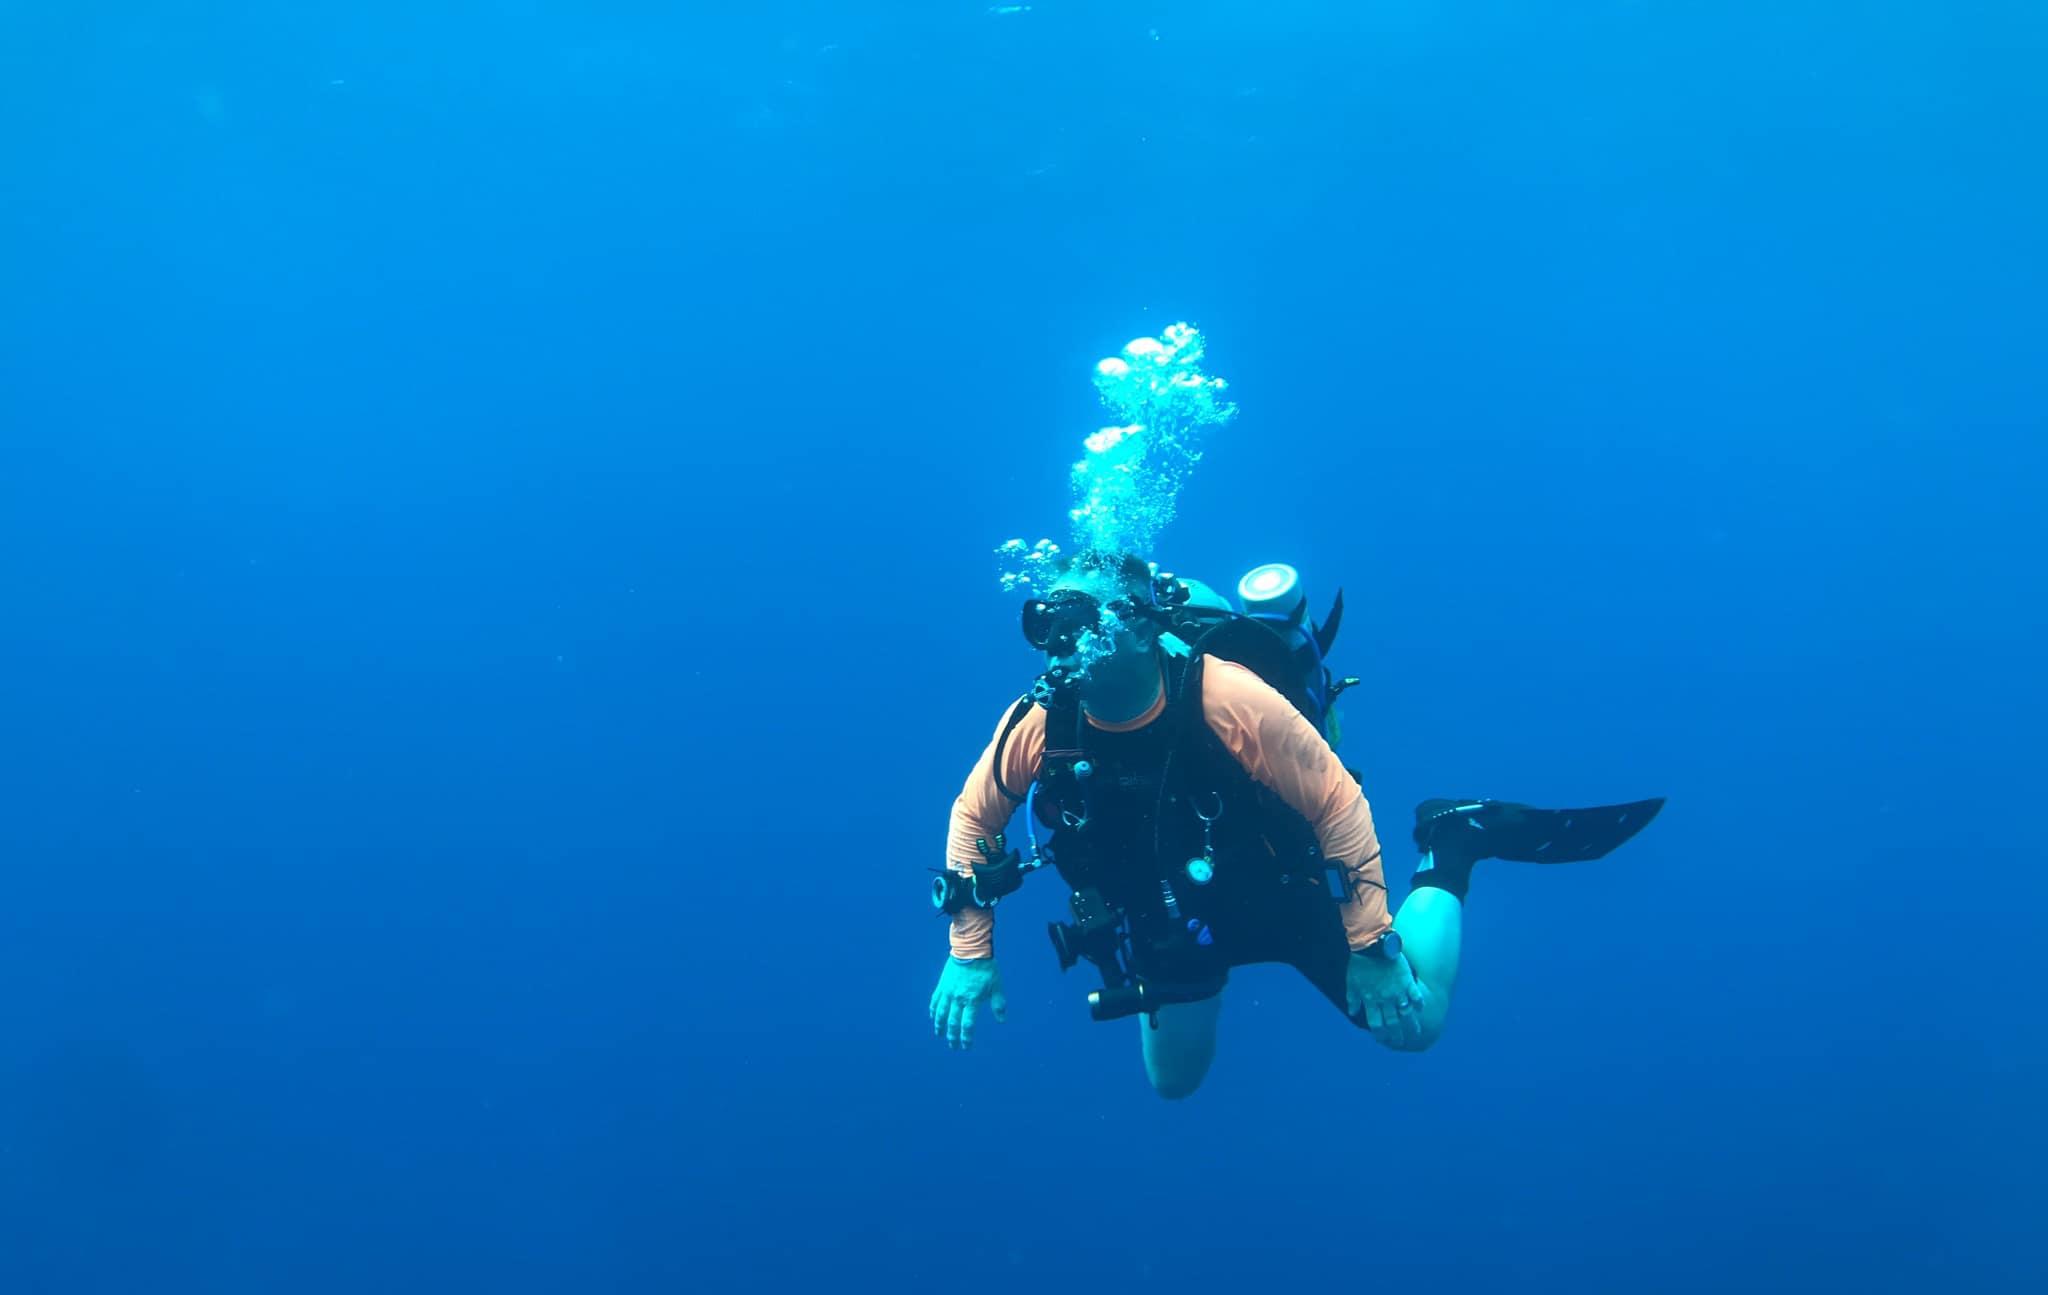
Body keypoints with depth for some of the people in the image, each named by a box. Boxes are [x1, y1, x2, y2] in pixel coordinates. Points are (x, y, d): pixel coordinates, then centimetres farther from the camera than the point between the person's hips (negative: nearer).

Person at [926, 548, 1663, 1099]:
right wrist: (969, 953, -8)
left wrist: (1369, 947, -23)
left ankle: (1450, 844, 19)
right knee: (1173, 1084, 17)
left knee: (1414, 1022, 0)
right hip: (1167, 919, 3)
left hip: (1283, 894, -3)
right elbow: (972, 818, -5)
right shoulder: (1039, 727, -25)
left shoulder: (1223, 696, -35)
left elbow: (1340, 803, -26)